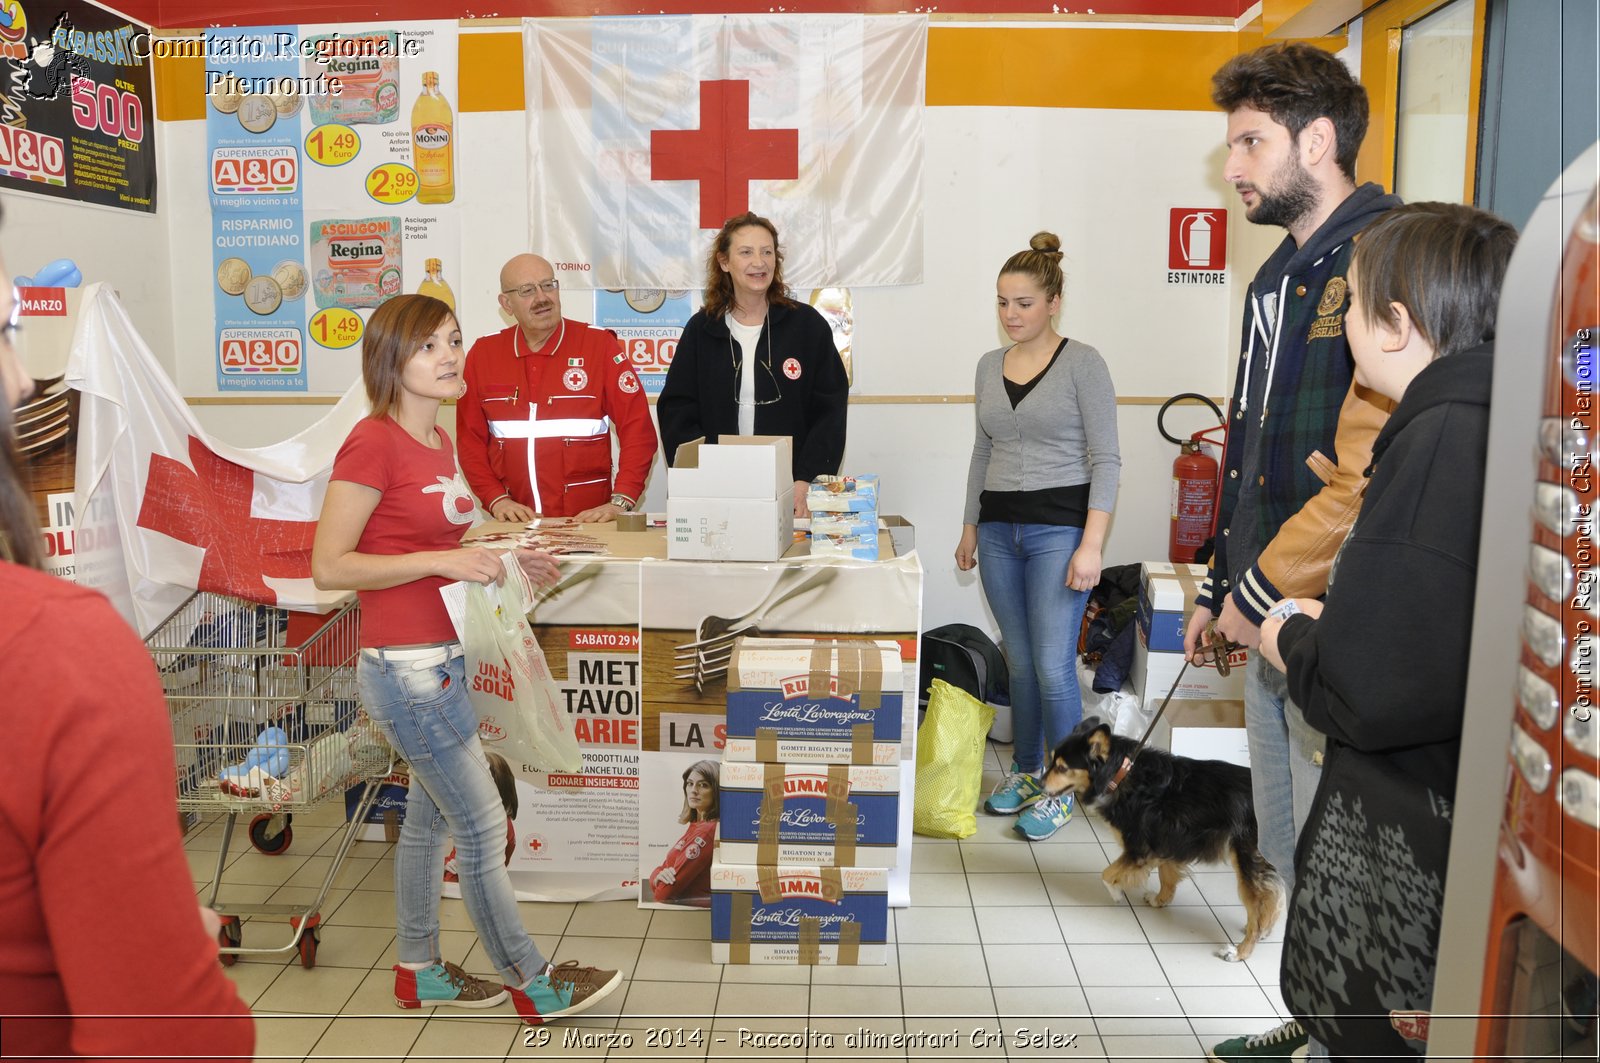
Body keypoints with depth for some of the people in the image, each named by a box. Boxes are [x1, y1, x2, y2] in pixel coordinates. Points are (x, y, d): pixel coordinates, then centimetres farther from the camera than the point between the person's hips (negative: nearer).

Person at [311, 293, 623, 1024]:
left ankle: (418, 973, 35)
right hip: (405, 666, -9)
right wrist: (441, 560, -23)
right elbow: (328, 566, -18)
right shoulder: (373, 442, -17)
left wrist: (503, 556, 4)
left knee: (430, 818, 19)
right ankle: (533, 987, 18)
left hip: (443, 658, 9)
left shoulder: (437, 440, 9)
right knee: (484, 828, 2)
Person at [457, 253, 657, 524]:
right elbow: (470, 439, 12)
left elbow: (638, 429, -2)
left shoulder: (599, 345, 2)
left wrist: (620, 502, -11)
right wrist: (496, 499, -1)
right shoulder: (482, 354, 9)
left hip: (588, 520, -2)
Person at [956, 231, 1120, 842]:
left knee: (1052, 666, -7)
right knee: (1019, 661, 12)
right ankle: (1025, 771, 27)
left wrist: (1091, 544, -16)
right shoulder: (989, 366, 11)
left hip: (1059, 526, -5)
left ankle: (1060, 790, 9)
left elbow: (1105, 459, -9)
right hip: (999, 528, 5)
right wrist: (971, 528, 17)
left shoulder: (1082, 363, -6)